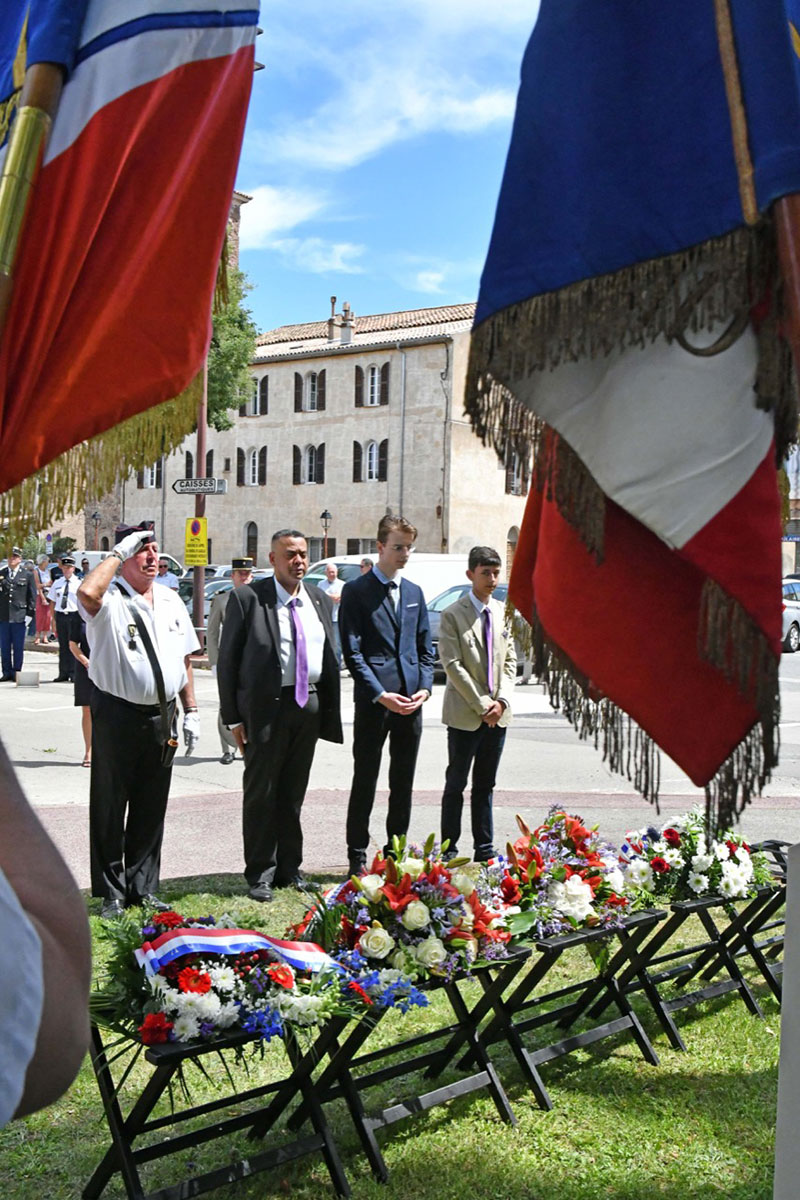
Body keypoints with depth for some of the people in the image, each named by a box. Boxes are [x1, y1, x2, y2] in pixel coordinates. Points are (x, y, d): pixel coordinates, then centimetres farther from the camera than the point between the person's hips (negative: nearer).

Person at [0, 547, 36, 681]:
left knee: (18, 647, 1)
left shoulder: (28, 575, 3)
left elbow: (32, 596, 3)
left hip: (19, 616, -3)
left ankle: (16, 672, 9)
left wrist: (29, 613, -2)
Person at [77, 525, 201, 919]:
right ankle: (111, 892, 16)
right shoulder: (110, 599, -6)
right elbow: (87, 593, -33)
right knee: (110, 808, 4)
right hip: (117, 715, -5)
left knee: (151, 809, 13)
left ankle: (143, 887, 25)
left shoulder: (171, 601, 12)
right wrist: (119, 551, -19)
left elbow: (185, 660, 16)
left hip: (161, 715, 5)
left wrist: (191, 710, 11)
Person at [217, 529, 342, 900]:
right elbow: (228, 660, -5)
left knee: (294, 793, 14)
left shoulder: (320, 601, 10)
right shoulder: (246, 599, -5)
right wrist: (233, 717, -9)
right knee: (261, 793, 3)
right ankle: (260, 874, 15)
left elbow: (331, 657, 13)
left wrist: (328, 710, 6)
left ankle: (289, 869, 25)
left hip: (309, 706, 5)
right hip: (265, 706, -4)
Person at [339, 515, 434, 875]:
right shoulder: (356, 591, -3)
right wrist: (381, 694, -16)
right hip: (374, 701, -5)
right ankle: (357, 857, 12)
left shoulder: (414, 592, 14)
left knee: (403, 784, 12)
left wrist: (425, 687, 0)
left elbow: (425, 646, 16)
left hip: (411, 701, 5)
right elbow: (352, 652, -9)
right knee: (365, 782, 2)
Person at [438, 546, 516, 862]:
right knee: (456, 784, 3)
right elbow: (452, 665, -11)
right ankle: (449, 849, 12)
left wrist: (501, 700, -4)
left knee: (485, 785, 12)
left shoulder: (503, 612, 10)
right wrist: (482, 705, -13)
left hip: (498, 714, 5)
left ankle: (484, 849, 19)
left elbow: (510, 661, 10)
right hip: (465, 714, -5)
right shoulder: (452, 615, -7)